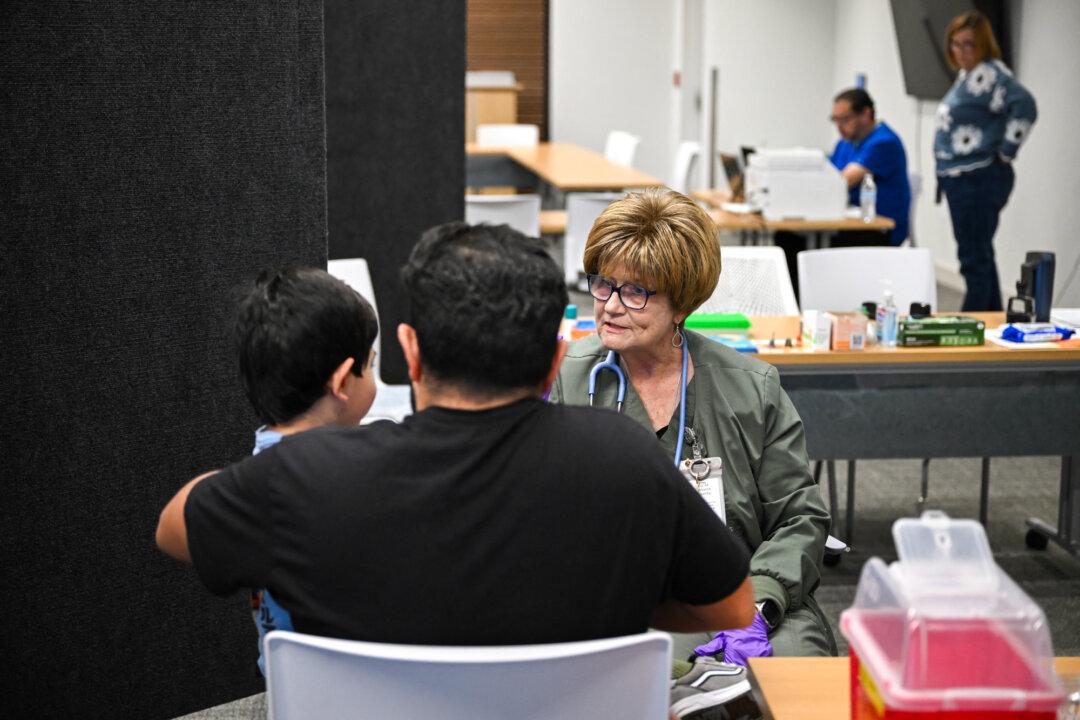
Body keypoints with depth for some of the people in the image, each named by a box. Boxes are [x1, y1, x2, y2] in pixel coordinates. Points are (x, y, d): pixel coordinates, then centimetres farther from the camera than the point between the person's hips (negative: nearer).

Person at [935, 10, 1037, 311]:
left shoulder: (988, 74, -16)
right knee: (980, 257, 17)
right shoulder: (967, 75, 15)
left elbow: (1024, 105, -29)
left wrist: (1006, 152, -21)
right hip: (964, 179, 11)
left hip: (978, 180, -11)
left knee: (974, 260, -7)